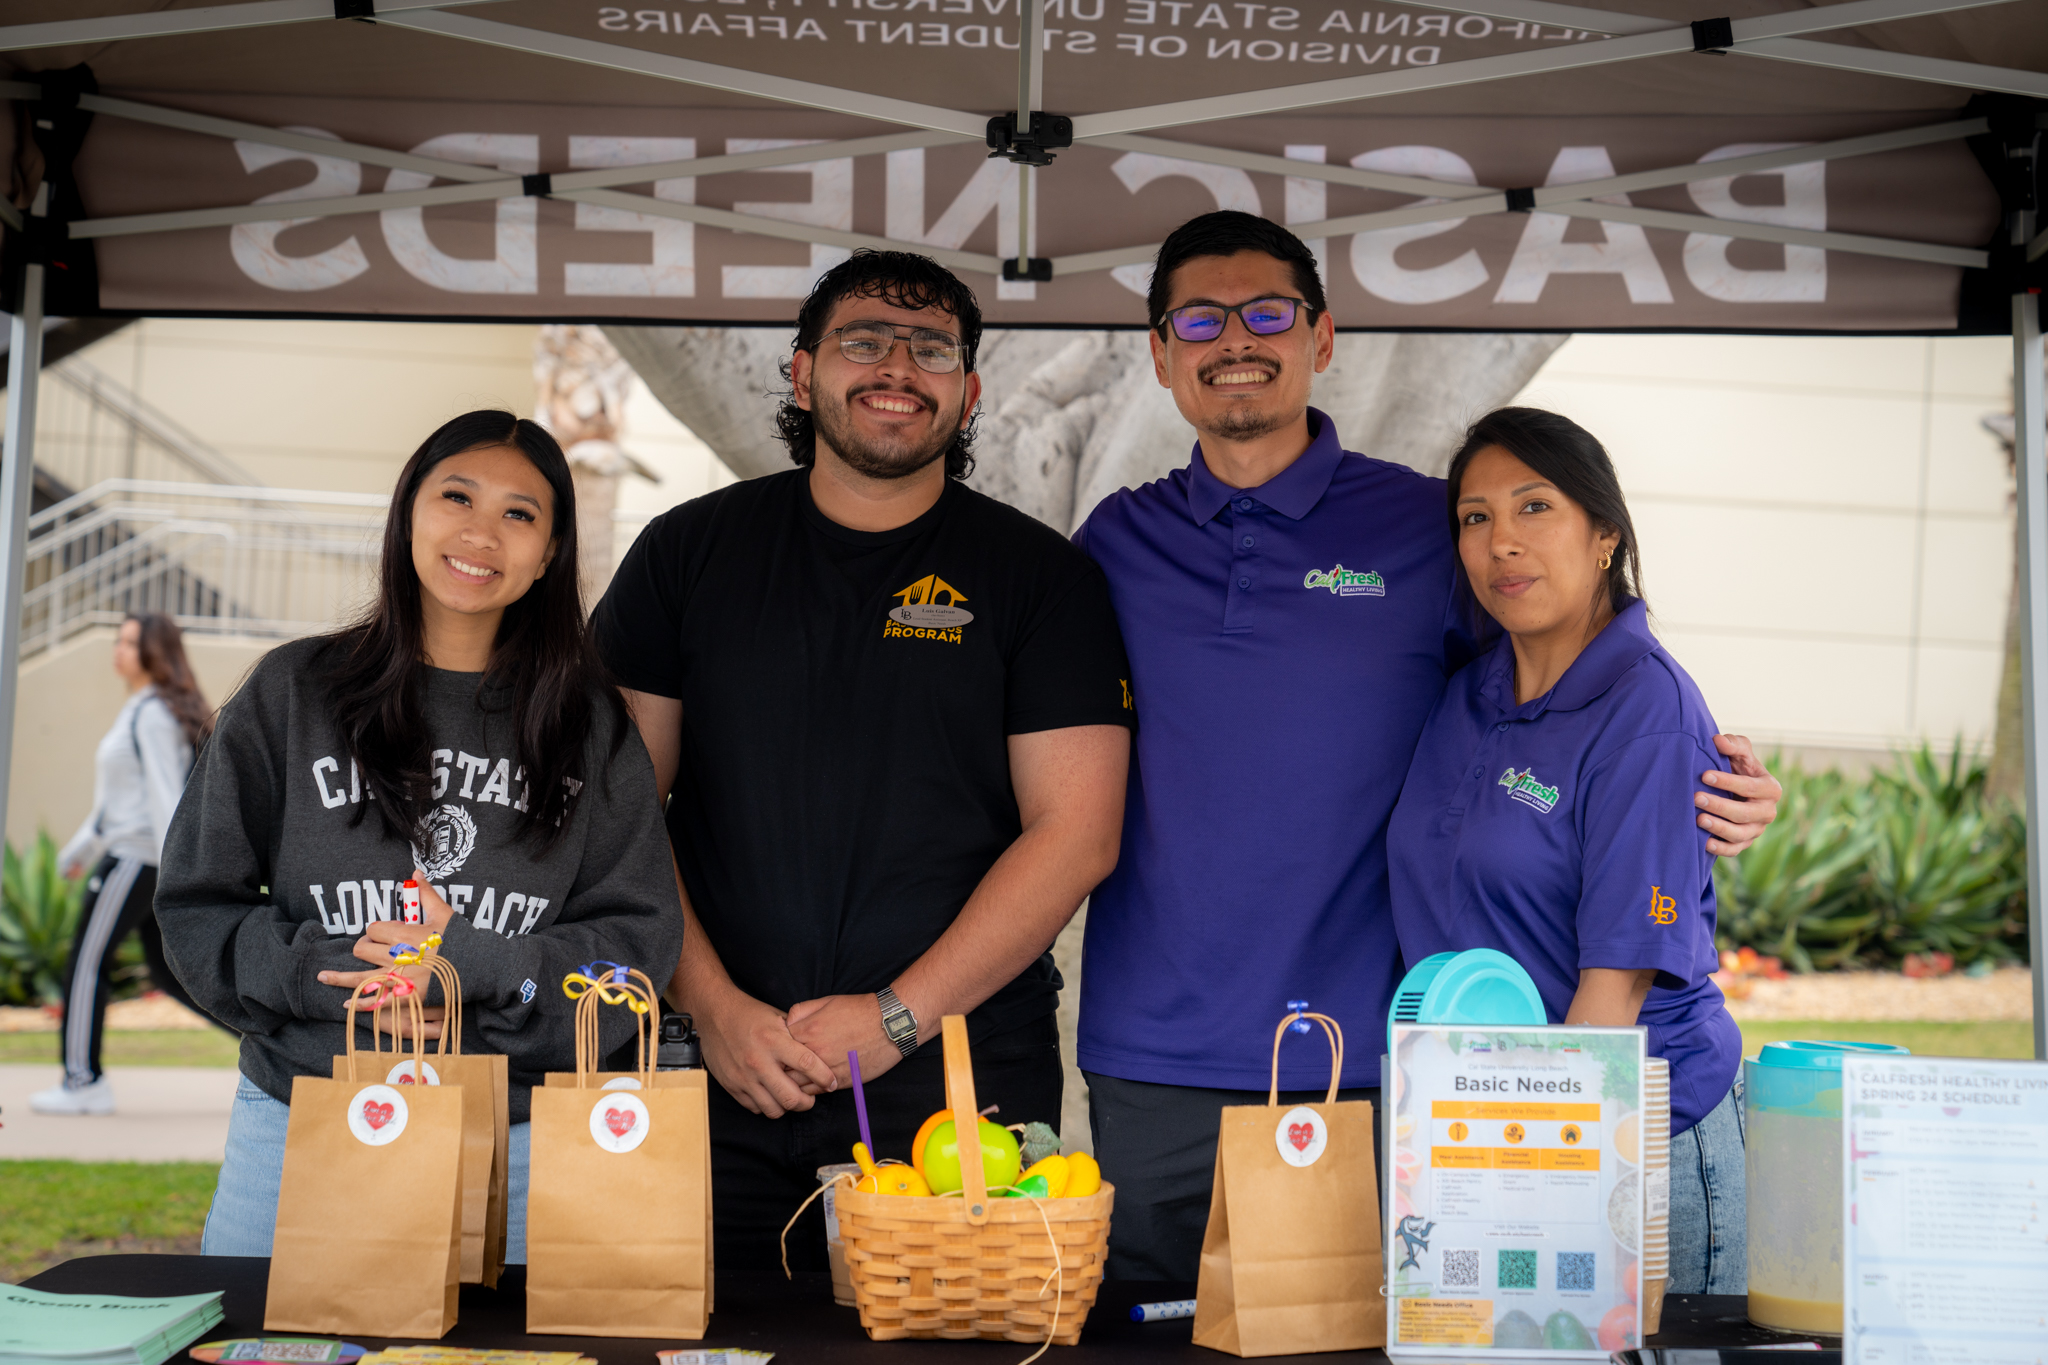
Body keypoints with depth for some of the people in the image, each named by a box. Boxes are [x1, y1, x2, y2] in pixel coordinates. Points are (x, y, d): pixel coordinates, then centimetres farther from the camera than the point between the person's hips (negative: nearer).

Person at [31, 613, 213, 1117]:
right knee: (169, 972, 10)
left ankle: (83, 1082, 3)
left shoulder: (153, 714, -13)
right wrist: (80, 848, 31)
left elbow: (165, 793, -20)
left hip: (135, 857, -10)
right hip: (133, 853, 10)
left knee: (87, 961, -2)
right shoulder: (139, 711, 18)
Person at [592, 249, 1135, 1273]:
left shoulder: (1042, 577, 3)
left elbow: (1076, 833, -4)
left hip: (964, 1082, -1)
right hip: (722, 1084, 1)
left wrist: (897, 1018, -11)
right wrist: (713, 1006, -6)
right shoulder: (688, 552, 8)